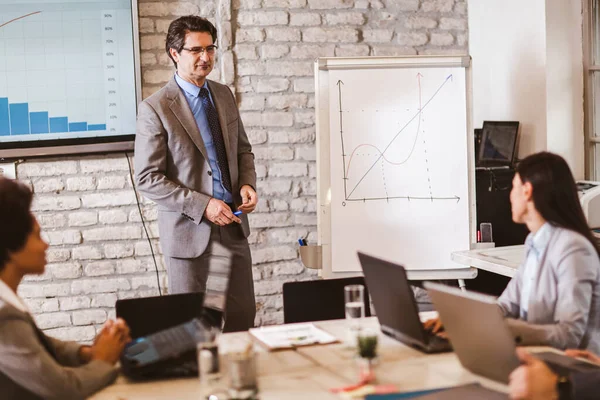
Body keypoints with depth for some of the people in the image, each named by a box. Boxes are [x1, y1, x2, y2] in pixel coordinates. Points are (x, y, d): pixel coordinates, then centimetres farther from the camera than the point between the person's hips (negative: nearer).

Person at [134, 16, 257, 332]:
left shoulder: (224, 95, 8)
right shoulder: (155, 109, -11)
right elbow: (147, 179, -13)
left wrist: (247, 184, -2)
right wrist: (201, 205, -19)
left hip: (232, 224, 5)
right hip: (189, 229, -5)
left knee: (243, 314, 9)